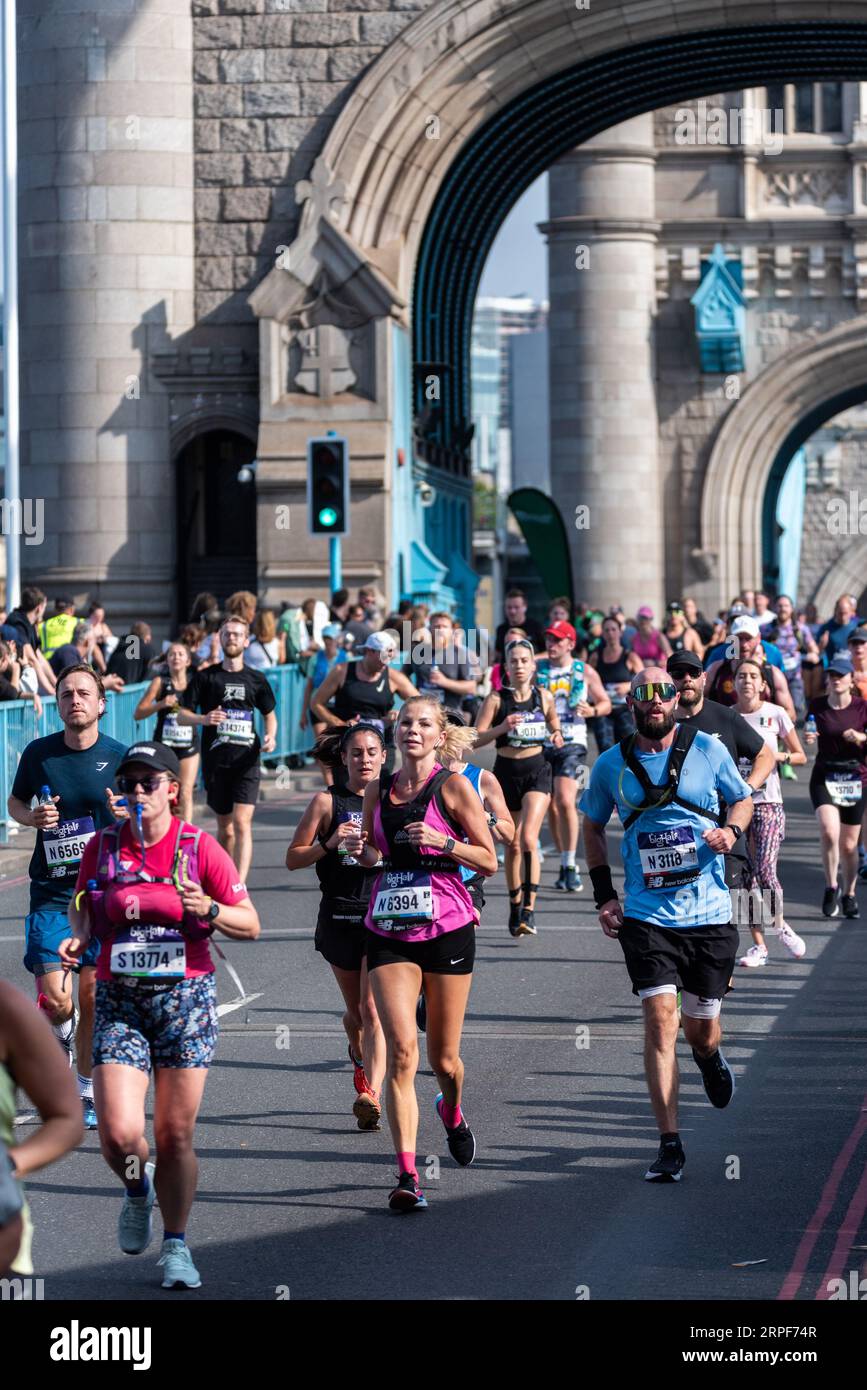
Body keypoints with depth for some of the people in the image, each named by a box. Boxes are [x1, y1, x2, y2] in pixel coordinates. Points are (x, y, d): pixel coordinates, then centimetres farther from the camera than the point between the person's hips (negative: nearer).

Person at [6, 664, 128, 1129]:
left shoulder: (119, 756, -2)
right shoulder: (39, 753, 0)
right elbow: (15, 802, 15)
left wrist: (126, 815, -16)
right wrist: (32, 817, -8)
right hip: (51, 892, 0)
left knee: (91, 999, 3)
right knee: (54, 997, -10)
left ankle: (86, 1093, 18)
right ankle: (62, 1035, 25)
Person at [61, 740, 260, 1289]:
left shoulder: (200, 847, -3)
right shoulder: (103, 846, 2)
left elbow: (250, 925, 0)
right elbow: (82, 906, 19)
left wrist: (208, 910, -20)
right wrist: (79, 937, -3)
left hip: (185, 998, -1)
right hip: (119, 1001, 1)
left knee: (176, 1134, 1)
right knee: (119, 1132, -13)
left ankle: (176, 1245, 20)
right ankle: (137, 1191, 22)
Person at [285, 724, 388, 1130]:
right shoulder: (327, 802, 1)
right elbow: (292, 859, 0)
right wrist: (329, 844, -16)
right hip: (339, 916, 1)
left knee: (372, 1008, -15)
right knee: (355, 1009, 15)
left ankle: (371, 1094, -24)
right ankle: (359, 1057, 47)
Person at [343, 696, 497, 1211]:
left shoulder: (452, 787, -3)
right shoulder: (378, 790, 9)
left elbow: (489, 861, -2)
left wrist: (441, 841, -17)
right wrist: (362, 851, 0)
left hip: (447, 930, -2)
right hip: (388, 933, 2)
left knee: (443, 1057, 8)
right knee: (401, 1048, -14)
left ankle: (452, 1112, 45)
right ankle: (407, 1174, -16)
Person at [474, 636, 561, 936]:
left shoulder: (544, 697, 1)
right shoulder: (496, 699, -4)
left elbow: (554, 727, 18)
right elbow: (475, 739, -7)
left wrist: (557, 737, -5)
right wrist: (502, 728, -22)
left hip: (536, 771, -1)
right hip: (506, 772, 1)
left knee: (528, 838, -18)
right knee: (512, 844, 9)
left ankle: (529, 910, -20)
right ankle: (515, 908, 25)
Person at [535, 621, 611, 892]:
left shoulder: (585, 672, 4)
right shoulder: (536, 669, 6)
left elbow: (606, 704, 11)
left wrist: (592, 711, -10)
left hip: (572, 744, -3)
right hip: (542, 744, 3)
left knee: (565, 801, -19)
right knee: (552, 807, 7)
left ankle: (570, 865, -13)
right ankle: (566, 864, 20)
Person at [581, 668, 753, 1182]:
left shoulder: (707, 749, -1)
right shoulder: (611, 765, 1)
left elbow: (743, 799, 14)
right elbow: (593, 827, 16)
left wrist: (732, 830, -8)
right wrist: (605, 895, 8)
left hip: (709, 912, 1)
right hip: (646, 915, -1)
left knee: (701, 1027, 10)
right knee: (661, 1019, -13)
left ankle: (709, 1056, 50)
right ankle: (670, 1145, -10)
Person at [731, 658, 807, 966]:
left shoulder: (775, 715, 0)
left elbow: (800, 755, 7)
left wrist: (778, 755, -12)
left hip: (768, 802, -2)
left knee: (765, 870, -15)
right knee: (745, 877, 2)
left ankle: (781, 925, 11)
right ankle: (758, 945, 10)